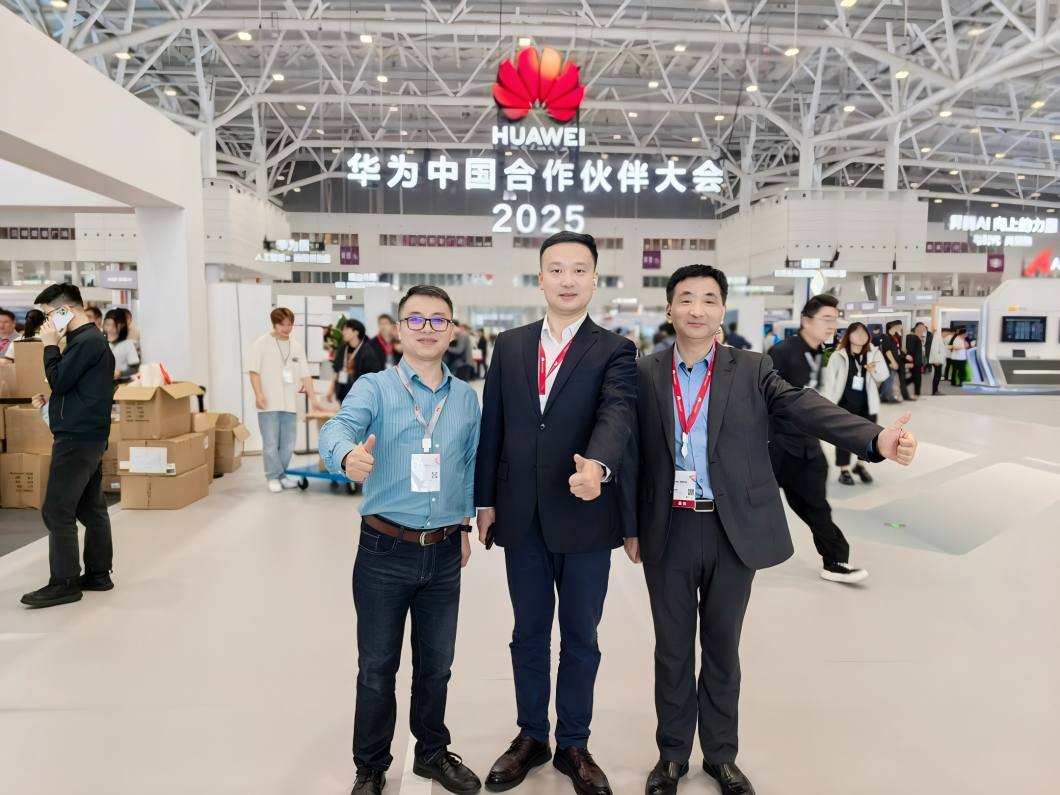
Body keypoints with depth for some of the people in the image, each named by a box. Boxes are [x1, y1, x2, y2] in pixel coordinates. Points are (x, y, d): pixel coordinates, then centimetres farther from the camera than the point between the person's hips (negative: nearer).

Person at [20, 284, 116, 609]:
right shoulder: (91, 339, 16)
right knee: (91, 508, 12)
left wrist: (50, 345, -7)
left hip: (77, 437, -10)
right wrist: (51, 399, 10)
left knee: (57, 511, -6)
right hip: (88, 435, 10)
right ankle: (97, 574, 18)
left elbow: (58, 380, -16)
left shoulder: (86, 341, -16)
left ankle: (65, 583, 0)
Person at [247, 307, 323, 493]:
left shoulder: (297, 346, 9)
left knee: (288, 444, 8)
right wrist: (258, 394, -17)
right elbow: (254, 371, -5)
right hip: (269, 404, -4)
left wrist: (313, 398, 3)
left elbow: (305, 375, 9)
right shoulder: (262, 343, -2)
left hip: (289, 403, 4)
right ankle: (273, 477, 11)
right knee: (271, 443, -1)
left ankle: (281, 475, 21)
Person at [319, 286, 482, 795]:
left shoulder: (466, 398, 4)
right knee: (377, 667, 12)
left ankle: (433, 753, 40)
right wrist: (348, 455, -50)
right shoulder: (374, 387, -8)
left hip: (444, 552, 3)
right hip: (385, 550, -3)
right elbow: (339, 427, -28)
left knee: (436, 664, 18)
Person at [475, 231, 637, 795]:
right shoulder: (509, 346, 6)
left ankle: (573, 745, 32)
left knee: (580, 637, 13)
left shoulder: (614, 351, -3)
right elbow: (492, 427, 7)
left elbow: (618, 413, -21)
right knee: (528, 634, 16)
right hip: (521, 516, 3)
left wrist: (598, 464, -41)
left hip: (584, 516, -2)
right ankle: (531, 737, 36)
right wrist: (484, 500, 5)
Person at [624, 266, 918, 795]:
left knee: (722, 646, 15)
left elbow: (808, 409, -14)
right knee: (672, 647, 13)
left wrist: (875, 438, -31)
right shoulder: (645, 374, 0)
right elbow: (633, 455, 2)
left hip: (735, 532, 0)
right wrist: (630, 526, 2)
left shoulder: (751, 370, -1)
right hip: (669, 532, 0)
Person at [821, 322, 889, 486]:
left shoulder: (873, 353, -3)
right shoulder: (838, 356, -13)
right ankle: (844, 471, 16)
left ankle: (861, 466, 33)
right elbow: (829, 381, -11)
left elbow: (884, 376, 3)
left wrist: (875, 370, -20)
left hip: (867, 403, 4)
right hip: (845, 403, -4)